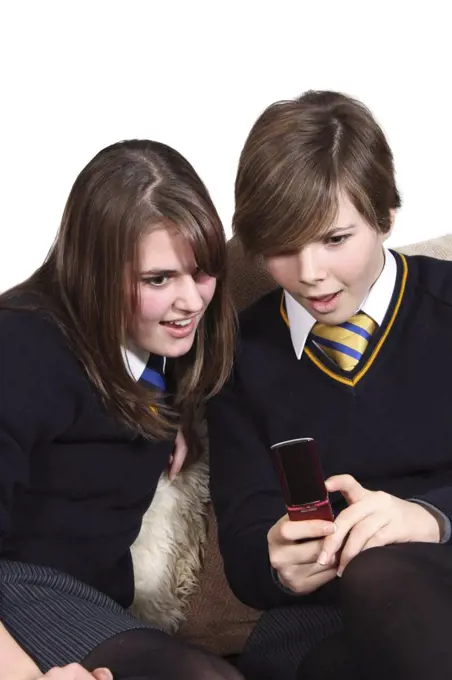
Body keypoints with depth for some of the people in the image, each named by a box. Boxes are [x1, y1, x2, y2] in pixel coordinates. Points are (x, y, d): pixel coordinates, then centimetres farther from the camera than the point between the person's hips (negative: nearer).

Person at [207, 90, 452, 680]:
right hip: (322, 625, 2)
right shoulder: (243, 354, 15)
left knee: (382, 570, -36)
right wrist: (278, 563, -14)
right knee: (377, 571, -36)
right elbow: (244, 541, 11)